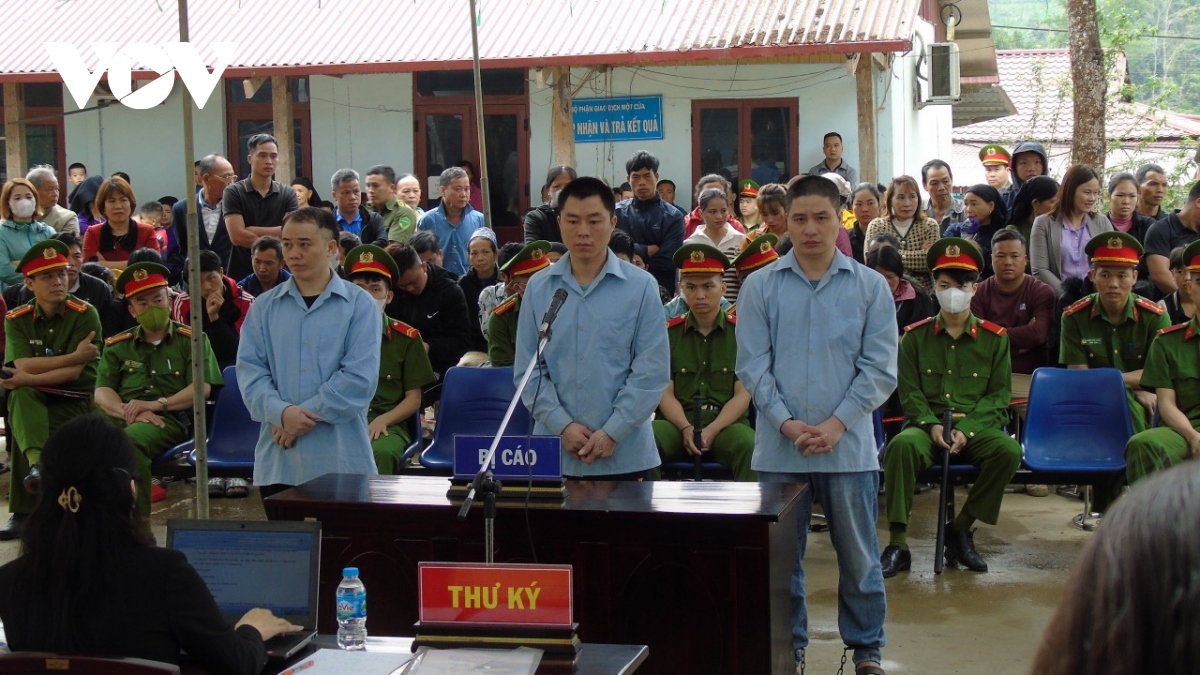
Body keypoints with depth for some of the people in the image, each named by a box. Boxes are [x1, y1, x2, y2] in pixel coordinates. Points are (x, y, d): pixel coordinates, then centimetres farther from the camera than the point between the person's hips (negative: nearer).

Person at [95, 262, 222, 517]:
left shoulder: (192, 340, 15)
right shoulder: (117, 345, 23)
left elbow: (202, 388, 2)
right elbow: (102, 393, 11)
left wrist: (156, 404, -12)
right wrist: (128, 411, -11)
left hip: (170, 419, -3)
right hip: (122, 418, 3)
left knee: (128, 441, -37)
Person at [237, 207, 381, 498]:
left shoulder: (360, 305, 0)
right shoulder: (264, 307, 10)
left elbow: (360, 377, -9)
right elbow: (250, 370, 2)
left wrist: (305, 415, -13)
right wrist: (282, 413, -16)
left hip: (341, 460, -3)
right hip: (277, 462, 3)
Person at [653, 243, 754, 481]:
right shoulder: (668, 332, 10)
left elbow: (743, 394, 0)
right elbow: (665, 393, 4)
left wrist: (712, 430, -16)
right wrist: (686, 428, -16)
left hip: (727, 424, -1)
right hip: (678, 422, 1)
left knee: (750, 447, -35)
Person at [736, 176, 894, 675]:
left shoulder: (870, 287, 3)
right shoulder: (760, 286, 4)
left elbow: (879, 369, 0)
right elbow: (752, 365, 0)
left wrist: (837, 423, -11)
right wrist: (787, 422, -12)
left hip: (848, 444, 0)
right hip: (779, 447, 1)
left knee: (858, 553, 8)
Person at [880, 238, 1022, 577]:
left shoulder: (994, 337, 7)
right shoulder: (915, 336, 9)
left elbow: (999, 394, 3)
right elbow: (909, 392, 4)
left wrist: (966, 429, -13)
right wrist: (932, 425, -15)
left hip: (977, 425, 1)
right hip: (928, 424, -1)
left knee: (1009, 450, -31)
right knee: (902, 445, -35)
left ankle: (961, 528, -11)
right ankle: (897, 544, -27)